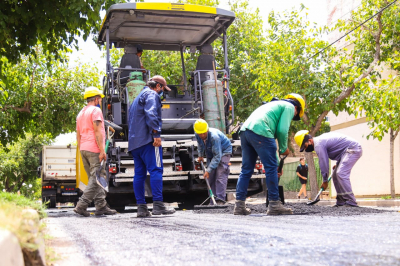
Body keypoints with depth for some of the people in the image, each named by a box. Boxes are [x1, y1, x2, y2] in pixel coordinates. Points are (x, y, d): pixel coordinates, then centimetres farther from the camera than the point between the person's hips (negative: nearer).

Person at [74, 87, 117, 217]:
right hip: (94, 149, -9)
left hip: (84, 149, 9)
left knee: (94, 178, 10)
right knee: (96, 179, -9)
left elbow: (78, 135, 22)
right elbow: (97, 131, -15)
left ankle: (101, 206, 9)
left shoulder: (81, 113, 22)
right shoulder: (96, 110, -5)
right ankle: (81, 205, -16)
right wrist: (102, 150, -17)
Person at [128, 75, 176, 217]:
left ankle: (141, 207, 4)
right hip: (147, 139, -10)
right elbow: (151, 114, -18)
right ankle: (158, 205, -17)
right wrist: (156, 134, -22)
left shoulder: (138, 97, 30)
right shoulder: (151, 95, 0)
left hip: (134, 141, 10)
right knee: (156, 170, -11)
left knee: (139, 173, 5)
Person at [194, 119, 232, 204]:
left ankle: (220, 200, -26)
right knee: (211, 177, 0)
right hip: (211, 153, 7)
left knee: (221, 176, -21)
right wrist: (200, 155, 16)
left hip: (223, 151, -7)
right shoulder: (197, 135, -17)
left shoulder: (214, 136, -38)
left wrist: (208, 170, -39)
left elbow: (217, 156, -38)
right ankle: (213, 201, 3)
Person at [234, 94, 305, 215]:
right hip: (260, 132, -9)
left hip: (245, 131, 9)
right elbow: (282, 130, -4)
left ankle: (239, 206, 9)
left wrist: (276, 162, 35)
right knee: (271, 169, -1)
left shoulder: (275, 105, 37)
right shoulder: (289, 107, 12)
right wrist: (284, 149, 13)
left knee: (246, 170, 10)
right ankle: (274, 204, 1)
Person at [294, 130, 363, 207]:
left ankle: (351, 202, -23)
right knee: (335, 176, 10)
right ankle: (341, 202, 10)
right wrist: (338, 164, 21)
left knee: (341, 173, -22)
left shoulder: (318, 144, -18)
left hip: (353, 149, -11)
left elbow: (324, 163, -15)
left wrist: (325, 181, -4)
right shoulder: (320, 139, 14)